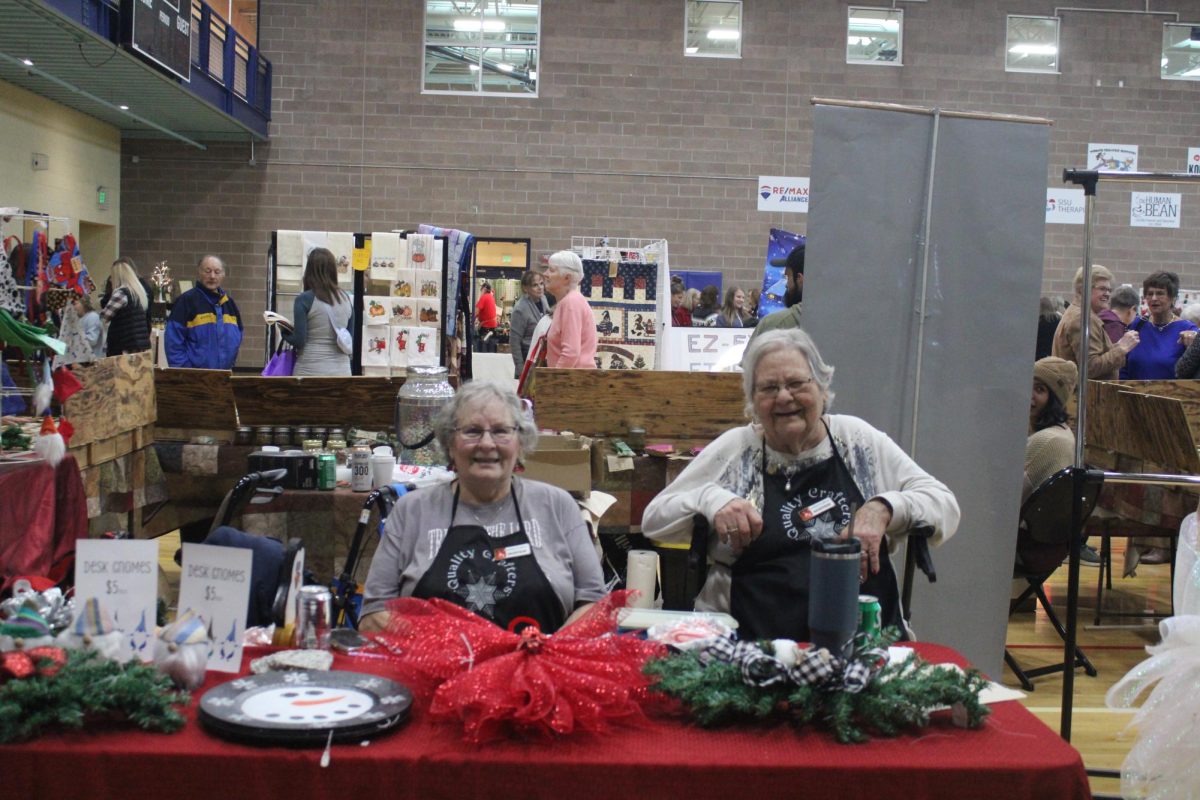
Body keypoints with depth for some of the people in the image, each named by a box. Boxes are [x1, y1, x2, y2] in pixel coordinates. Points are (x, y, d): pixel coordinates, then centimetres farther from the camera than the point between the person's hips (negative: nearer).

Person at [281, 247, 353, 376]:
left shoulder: (304, 299, -9)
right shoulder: (346, 299, 5)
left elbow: (299, 341, -10)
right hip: (341, 371, 4)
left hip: (311, 372, -4)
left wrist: (285, 331, 9)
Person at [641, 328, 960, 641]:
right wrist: (711, 500, -10)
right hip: (750, 638, -1)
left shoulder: (858, 441, 12)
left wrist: (883, 508, -7)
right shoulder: (734, 449, 10)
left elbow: (944, 504, 12)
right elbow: (653, 519, 9)